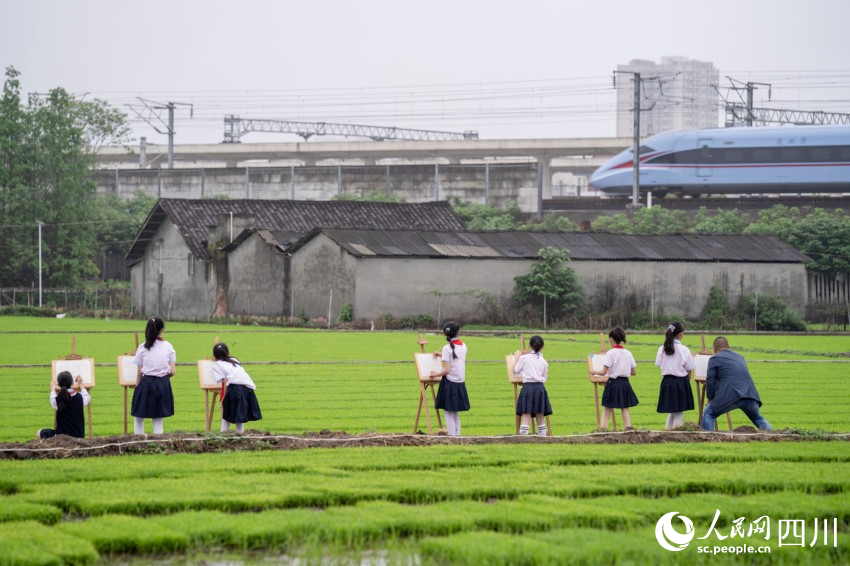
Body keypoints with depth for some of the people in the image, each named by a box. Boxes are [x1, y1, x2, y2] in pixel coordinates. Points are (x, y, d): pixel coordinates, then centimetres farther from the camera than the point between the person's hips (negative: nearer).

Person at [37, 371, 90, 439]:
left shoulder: (57, 400, -14)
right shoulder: (80, 398, -8)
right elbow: (87, 398, 19)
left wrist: (52, 389, 34)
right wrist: (81, 385, 35)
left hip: (61, 436, -3)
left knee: (39, 433, 21)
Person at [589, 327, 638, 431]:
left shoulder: (610, 353, -11)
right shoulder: (628, 353, 3)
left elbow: (604, 372, -15)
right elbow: (634, 372, 7)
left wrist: (594, 372, 4)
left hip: (613, 382, -4)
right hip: (625, 383, 4)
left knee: (607, 409, 3)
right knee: (625, 408, 15)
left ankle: (603, 427, -3)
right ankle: (628, 426, 6)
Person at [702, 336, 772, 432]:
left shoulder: (715, 359, 7)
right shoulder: (740, 357, 25)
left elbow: (710, 380, 1)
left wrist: (710, 398, 13)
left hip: (730, 395, -5)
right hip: (749, 394, 5)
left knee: (709, 415, 10)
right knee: (758, 418, 26)